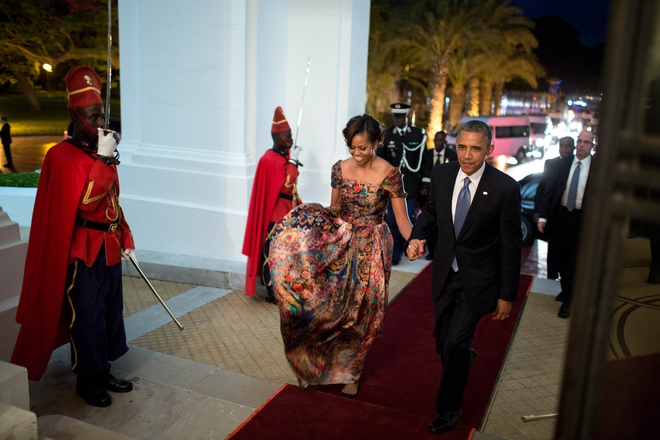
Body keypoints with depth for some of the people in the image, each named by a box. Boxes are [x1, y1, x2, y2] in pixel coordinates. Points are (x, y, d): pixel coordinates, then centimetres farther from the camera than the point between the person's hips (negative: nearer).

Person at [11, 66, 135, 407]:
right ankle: (88, 380, 20)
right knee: (86, 318, 4)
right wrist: (103, 159, -26)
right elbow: (85, 202, -28)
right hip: (82, 253, -8)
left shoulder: (103, 152, 10)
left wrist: (125, 240, 16)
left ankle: (103, 372, 30)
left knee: (110, 312, 15)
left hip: (109, 248, 8)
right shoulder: (62, 156, -15)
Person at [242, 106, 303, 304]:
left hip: (287, 212, 9)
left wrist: (299, 206, 16)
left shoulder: (284, 157, 9)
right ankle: (272, 291, 10)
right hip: (275, 214, -9)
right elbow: (285, 186, -25)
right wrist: (293, 162, -20)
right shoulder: (270, 160, -19)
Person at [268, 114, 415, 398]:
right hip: (342, 241, 4)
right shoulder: (340, 168, -1)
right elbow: (333, 210, 8)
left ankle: (350, 373, 28)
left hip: (372, 247, -4)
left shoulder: (389, 174, -13)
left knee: (361, 310, 6)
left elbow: (402, 218, -12)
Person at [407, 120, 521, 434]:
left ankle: (449, 408, 16)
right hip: (444, 274, 5)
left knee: (455, 344, -9)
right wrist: (417, 236, -9)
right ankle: (465, 357, 53)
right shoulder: (441, 175, -6)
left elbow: (511, 246, -11)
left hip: (478, 279, -4)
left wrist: (506, 295, -9)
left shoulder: (505, 188, -17)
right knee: (443, 343, 16)